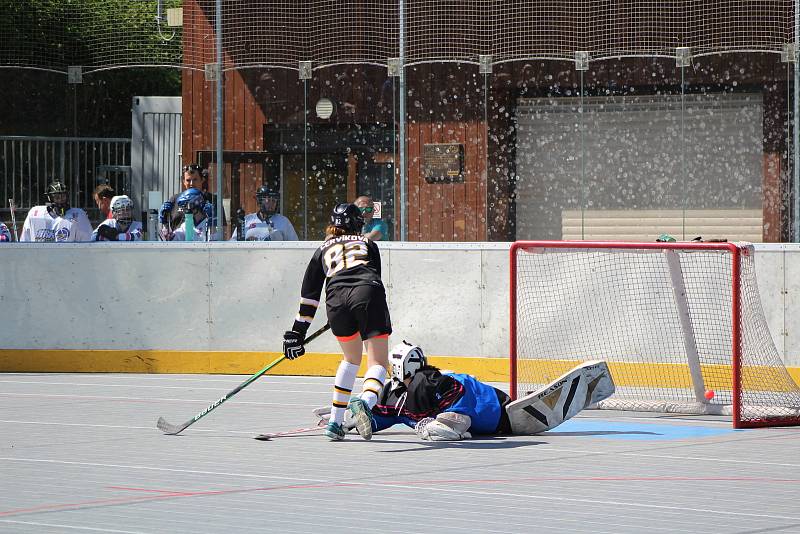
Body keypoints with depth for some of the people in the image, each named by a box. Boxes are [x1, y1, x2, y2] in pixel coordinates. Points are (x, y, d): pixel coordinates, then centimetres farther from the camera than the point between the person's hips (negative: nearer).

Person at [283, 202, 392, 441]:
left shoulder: (323, 250, 31)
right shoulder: (368, 243, 31)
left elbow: (309, 292, 29)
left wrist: (298, 332, 33)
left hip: (337, 298, 2)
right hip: (368, 294, -2)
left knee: (352, 358, 25)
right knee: (378, 361, -1)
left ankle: (335, 422, 23)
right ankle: (365, 401, -34)